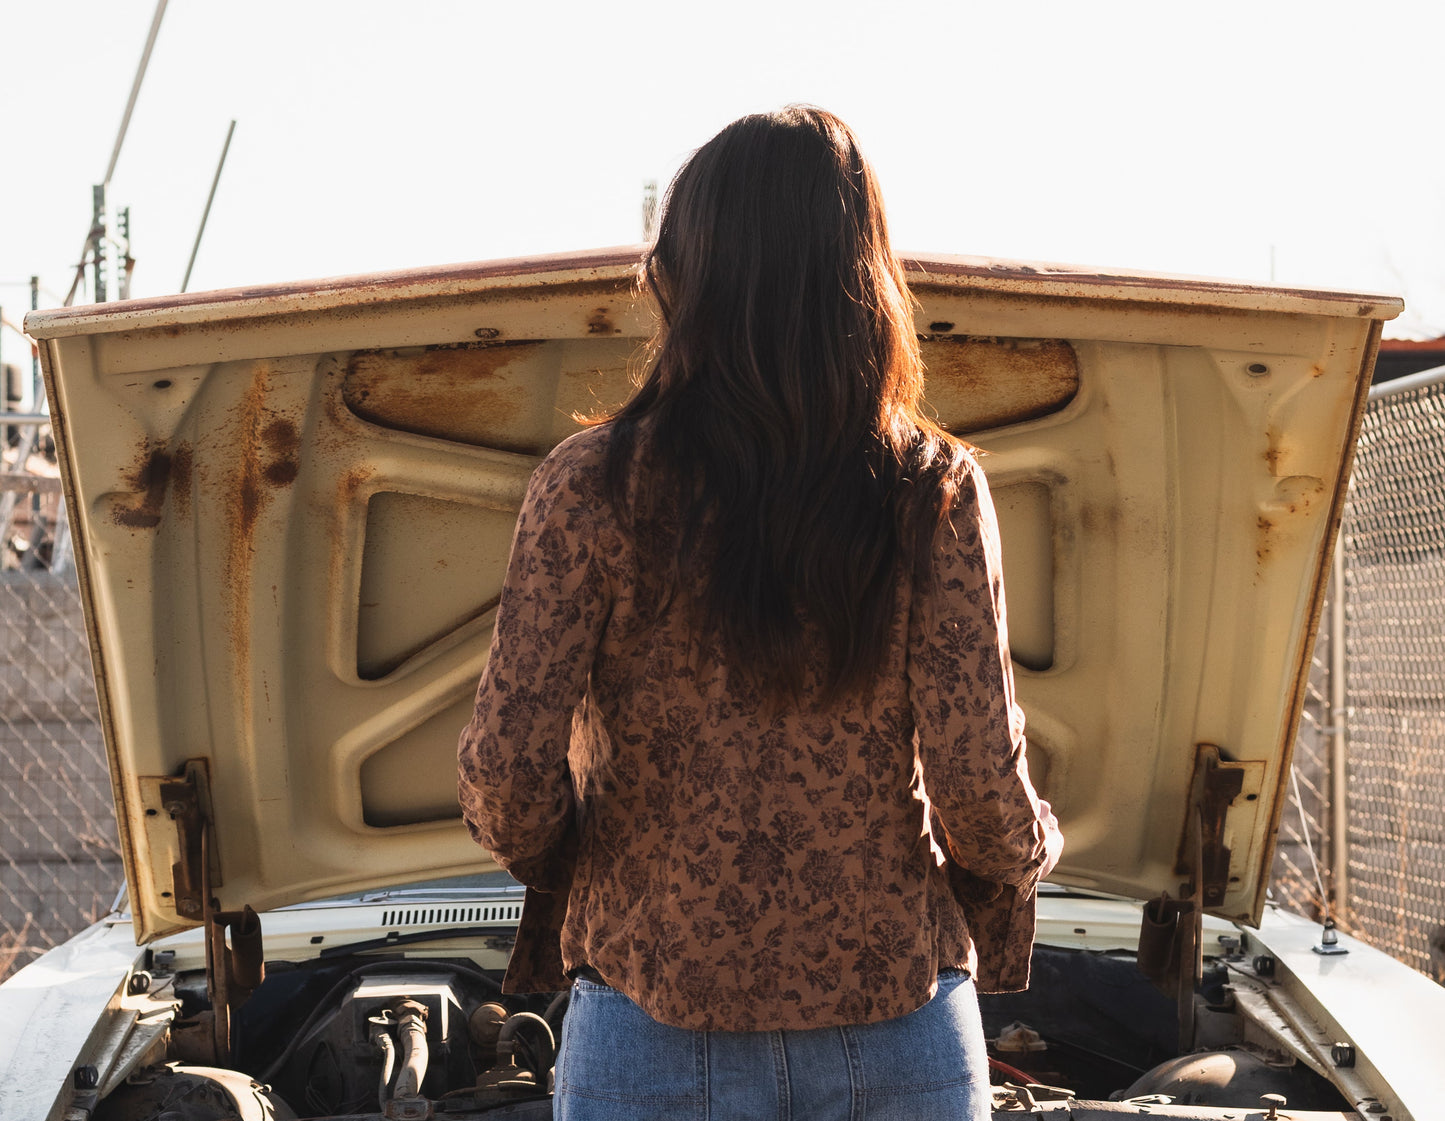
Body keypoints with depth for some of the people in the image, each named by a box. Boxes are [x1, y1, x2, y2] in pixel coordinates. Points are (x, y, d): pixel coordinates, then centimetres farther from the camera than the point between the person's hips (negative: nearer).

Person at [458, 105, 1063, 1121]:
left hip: (658, 1027, -1)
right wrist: (1028, 851, 12)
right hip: (899, 1036, 1)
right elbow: (977, 781, -10)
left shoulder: (592, 488, -7)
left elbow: (508, 773, -10)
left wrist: (554, 866, 11)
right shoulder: (936, 489, -6)